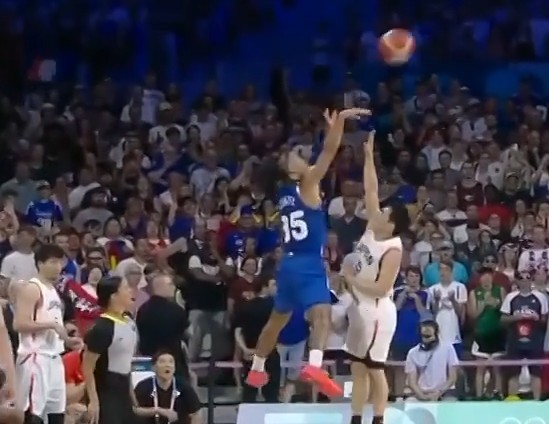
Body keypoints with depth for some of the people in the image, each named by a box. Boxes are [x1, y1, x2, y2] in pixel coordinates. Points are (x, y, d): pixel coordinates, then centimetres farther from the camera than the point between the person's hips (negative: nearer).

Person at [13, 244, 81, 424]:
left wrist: (67, 340, 13)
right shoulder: (31, 288, -11)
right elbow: (19, 324, -21)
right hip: (35, 358, -9)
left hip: (54, 357, 10)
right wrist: (51, 324, -21)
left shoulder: (53, 290, 18)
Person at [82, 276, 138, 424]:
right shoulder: (102, 328, -19)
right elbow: (87, 366, -18)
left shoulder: (130, 323, 8)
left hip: (122, 392, 9)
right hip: (105, 394, -9)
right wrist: (93, 400, -20)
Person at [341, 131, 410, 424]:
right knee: (357, 368, 11)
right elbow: (371, 190, 6)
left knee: (374, 368, -3)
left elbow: (382, 288, -23)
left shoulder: (392, 250, -19)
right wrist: (369, 156, 0)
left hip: (377, 311, -9)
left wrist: (351, 279, -16)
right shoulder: (373, 229, 2)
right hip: (360, 308, 9)